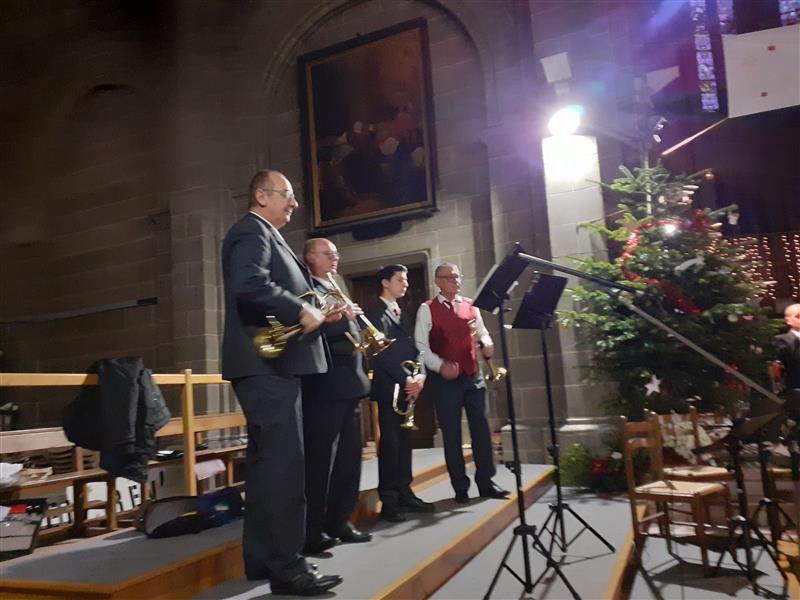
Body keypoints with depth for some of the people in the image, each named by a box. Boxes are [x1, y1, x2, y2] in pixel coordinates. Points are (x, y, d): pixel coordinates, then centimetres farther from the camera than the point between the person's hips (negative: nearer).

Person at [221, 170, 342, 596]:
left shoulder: (266, 236, 24)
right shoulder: (251, 231, -7)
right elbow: (250, 285, -25)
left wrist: (320, 311, 11)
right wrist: (301, 311, -18)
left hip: (274, 364, 11)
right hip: (266, 364, -11)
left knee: (269, 462, 13)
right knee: (283, 464, -9)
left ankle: (263, 558, 22)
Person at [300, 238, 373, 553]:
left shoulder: (335, 291, 23)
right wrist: (343, 317, -21)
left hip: (349, 383, 9)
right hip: (324, 385, -9)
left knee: (349, 458, 13)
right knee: (319, 460, -4)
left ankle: (339, 522, 24)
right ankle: (312, 530, 6)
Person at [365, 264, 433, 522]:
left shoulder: (401, 313, 19)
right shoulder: (376, 313, -7)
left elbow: (411, 347, 15)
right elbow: (382, 353, -15)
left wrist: (420, 374, -1)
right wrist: (404, 378, -18)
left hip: (408, 385, 8)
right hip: (389, 386, -8)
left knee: (403, 442, 11)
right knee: (390, 443, -5)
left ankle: (405, 494, 18)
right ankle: (388, 501, 1)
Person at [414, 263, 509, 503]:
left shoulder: (470, 305, 11)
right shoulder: (427, 309, -2)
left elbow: (482, 332, 16)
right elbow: (420, 345, -7)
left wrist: (487, 345, -7)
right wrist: (440, 365, -21)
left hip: (473, 375, 4)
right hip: (445, 378, -4)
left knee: (481, 428, 5)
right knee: (451, 433, 3)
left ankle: (486, 482, 16)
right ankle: (460, 487, 15)